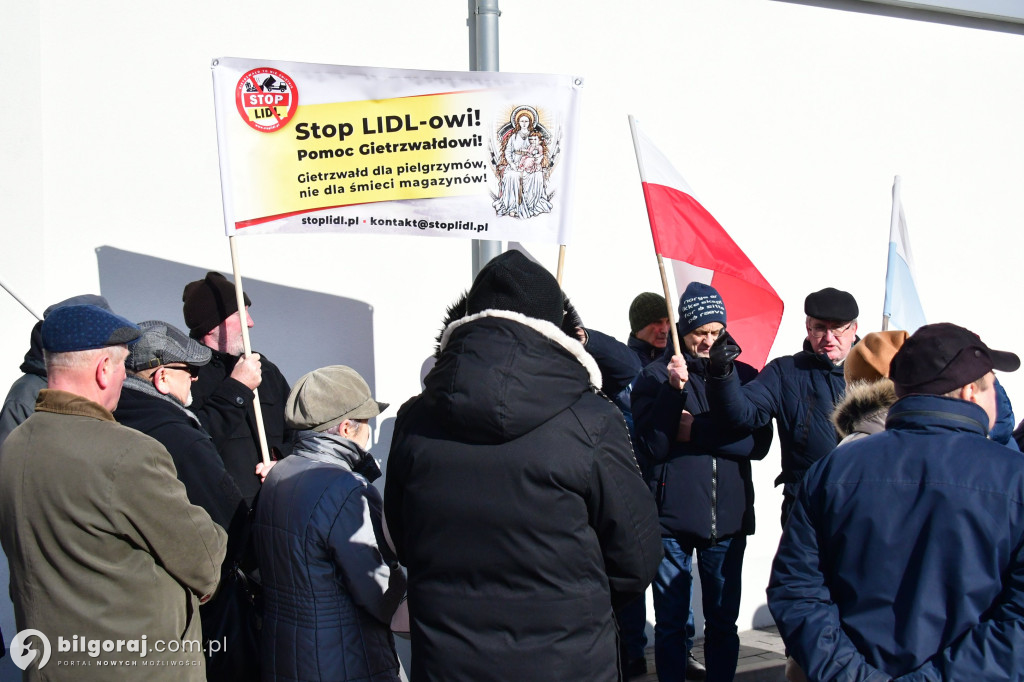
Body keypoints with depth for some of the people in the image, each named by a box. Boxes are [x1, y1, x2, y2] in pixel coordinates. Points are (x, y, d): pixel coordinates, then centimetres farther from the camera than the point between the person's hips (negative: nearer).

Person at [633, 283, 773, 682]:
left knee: (723, 621, 10)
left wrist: (698, 431, -10)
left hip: (729, 517, 2)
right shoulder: (655, 377, 0)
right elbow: (652, 446, -10)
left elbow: (758, 443, -3)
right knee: (671, 622, 5)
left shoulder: (743, 376, 7)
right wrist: (674, 389, -18)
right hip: (672, 517, -2)